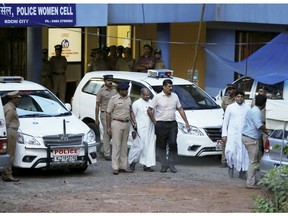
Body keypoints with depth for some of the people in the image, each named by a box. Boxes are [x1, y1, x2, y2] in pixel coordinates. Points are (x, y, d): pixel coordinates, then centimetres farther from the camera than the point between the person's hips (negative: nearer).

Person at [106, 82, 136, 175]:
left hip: (126, 124, 6)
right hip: (117, 123, -6)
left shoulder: (128, 98, 11)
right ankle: (115, 168, -7)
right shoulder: (114, 99, -6)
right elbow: (108, 113, -6)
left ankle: (123, 166, 14)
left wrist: (134, 121, 4)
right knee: (116, 146, -7)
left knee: (124, 146, 9)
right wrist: (108, 127, -11)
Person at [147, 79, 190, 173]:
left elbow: (180, 109, 14)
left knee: (173, 144, -7)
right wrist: (155, 122, -3)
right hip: (161, 125, -3)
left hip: (172, 124, 3)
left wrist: (186, 122, 9)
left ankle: (171, 164, 4)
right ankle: (164, 165, 10)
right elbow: (149, 110, -2)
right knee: (161, 146, 2)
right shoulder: (157, 97, -4)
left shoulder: (175, 96, 9)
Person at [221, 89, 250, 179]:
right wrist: (224, 135, -1)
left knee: (243, 153, 2)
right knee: (230, 151, -13)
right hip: (232, 134, -2)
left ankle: (242, 172, 13)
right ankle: (231, 166, 14)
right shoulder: (230, 107, 4)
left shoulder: (247, 108, 7)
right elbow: (225, 121, 4)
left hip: (244, 134, 2)